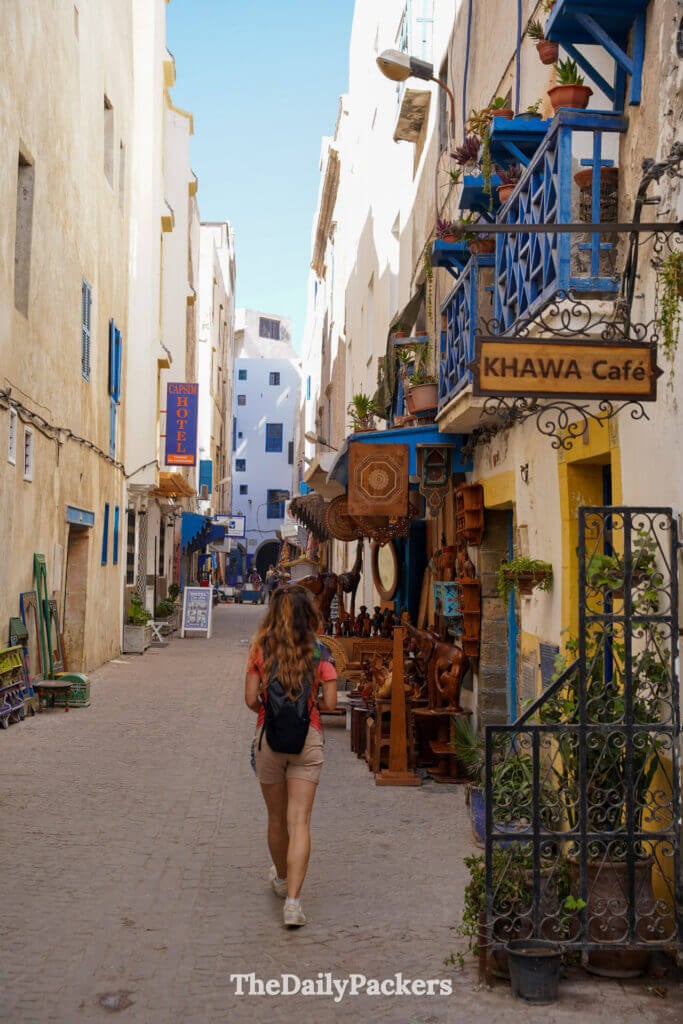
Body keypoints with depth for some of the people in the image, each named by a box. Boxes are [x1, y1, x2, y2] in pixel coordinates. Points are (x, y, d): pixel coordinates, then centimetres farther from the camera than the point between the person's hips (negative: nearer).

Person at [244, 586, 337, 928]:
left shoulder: (261, 649, -3)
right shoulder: (319, 652, -4)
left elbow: (251, 699, -5)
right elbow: (330, 703, -5)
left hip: (269, 736, 1)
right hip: (307, 739, -1)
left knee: (276, 818, 18)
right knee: (299, 821, -2)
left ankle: (281, 879, 39)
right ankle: (293, 900, -12)